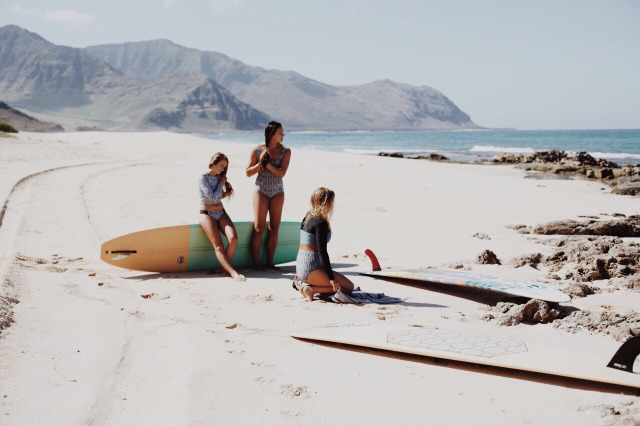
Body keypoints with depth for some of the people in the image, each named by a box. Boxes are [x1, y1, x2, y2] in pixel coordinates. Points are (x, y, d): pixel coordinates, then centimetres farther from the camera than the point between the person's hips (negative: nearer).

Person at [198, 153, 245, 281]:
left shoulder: (220, 177, 11)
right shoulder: (203, 179, -8)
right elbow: (213, 198, -17)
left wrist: (226, 192, 6)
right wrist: (221, 183, -7)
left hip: (221, 213, 6)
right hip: (207, 214, -6)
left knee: (233, 238, -22)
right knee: (218, 245, -23)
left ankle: (226, 267, -9)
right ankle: (233, 272, -36)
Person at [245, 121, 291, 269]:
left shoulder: (285, 151, -2)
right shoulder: (257, 150, -5)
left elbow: (281, 173, -13)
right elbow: (248, 173, -3)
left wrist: (267, 163, -20)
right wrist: (261, 163, -16)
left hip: (277, 192, 2)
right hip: (261, 190, -2)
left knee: (274, 228, 2)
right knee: (259, 227, -5)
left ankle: (270, 262, 10)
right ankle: (256, 262, 0)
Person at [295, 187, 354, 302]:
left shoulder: (307, 218, 12)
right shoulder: (321, 223, -14)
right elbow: (322, 252, -19)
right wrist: (331, 278, -18)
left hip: (300, 267, 9)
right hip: (311, 269, -9)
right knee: (349, 287, -5)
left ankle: (301, 282, 8)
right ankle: (311, 289, -12)